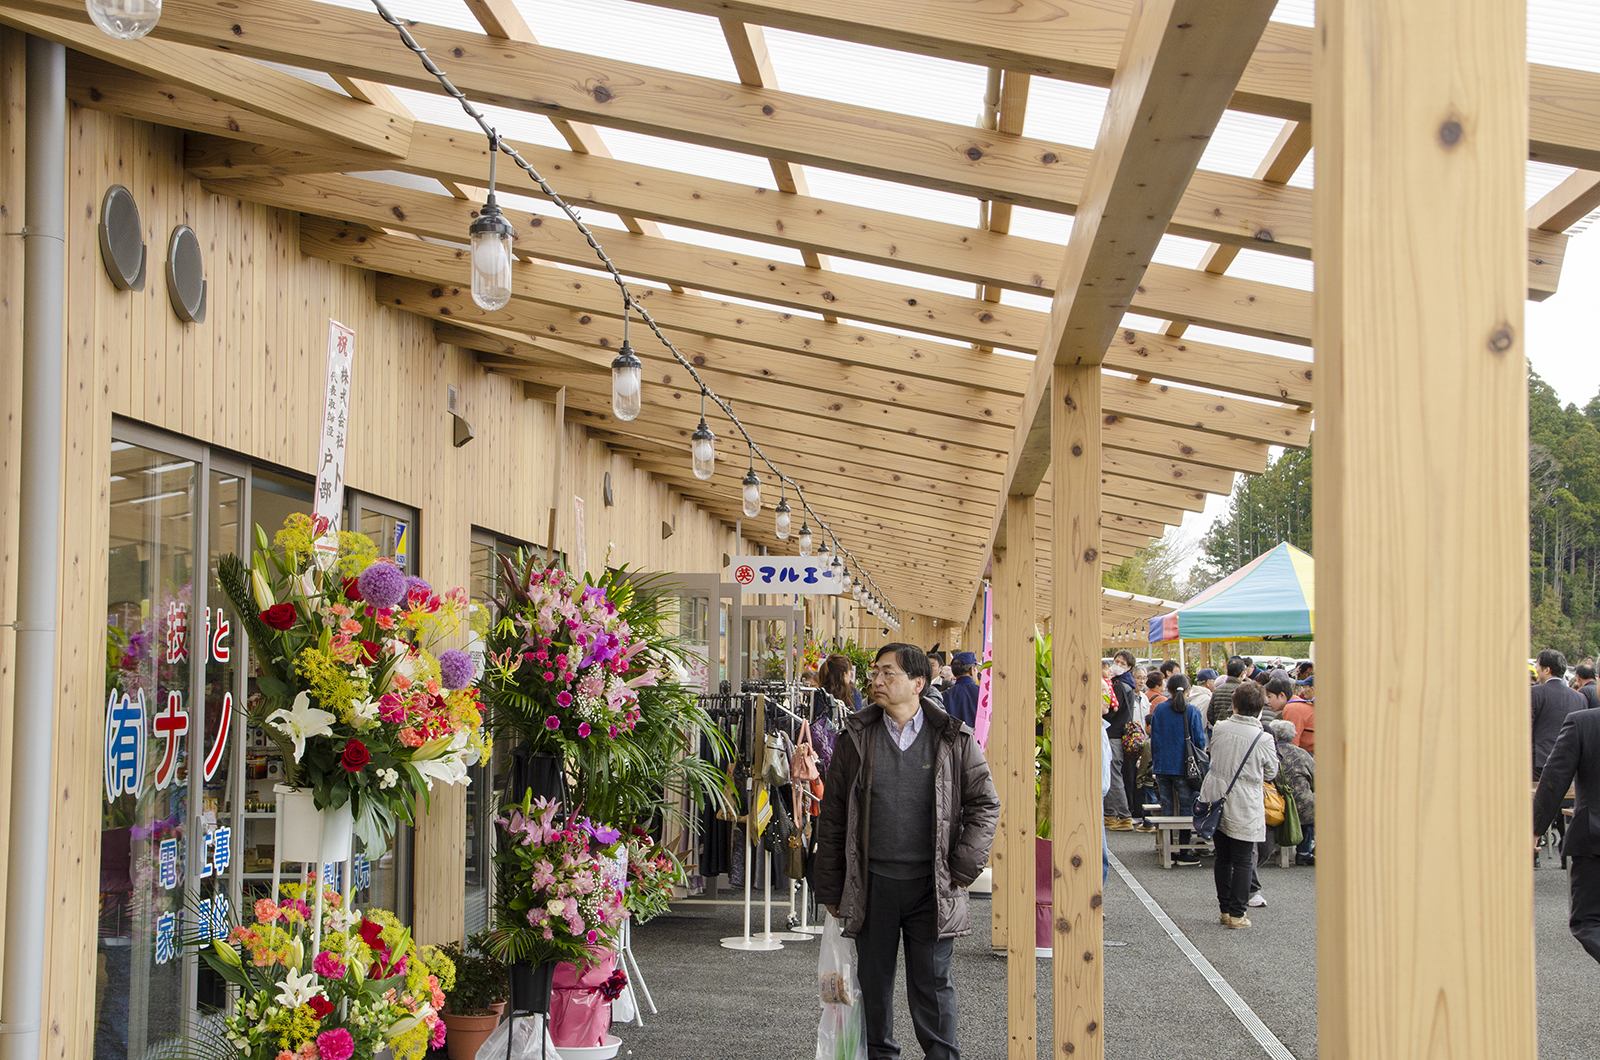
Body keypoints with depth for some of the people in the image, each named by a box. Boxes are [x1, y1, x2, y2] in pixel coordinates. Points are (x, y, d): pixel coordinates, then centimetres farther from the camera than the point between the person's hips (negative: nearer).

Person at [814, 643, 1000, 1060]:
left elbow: (985, 804, 5)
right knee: (874, 979, 10)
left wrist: (961, 870, -3)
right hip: (872, 884, 2)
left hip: (931, 885, -2)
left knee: (932, 981, 3)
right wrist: (830, 888, 3)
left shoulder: (954, 739, 1)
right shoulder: (856, 738, 4)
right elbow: (833, 817, 7)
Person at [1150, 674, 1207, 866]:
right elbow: (1200, 740, -4)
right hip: (1184, 767, -3)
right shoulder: (1192, 711, -7)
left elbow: (1154, 739, 6)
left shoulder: (1158, 710, 1)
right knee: (1186, 807, 5)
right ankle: (1184, 853, 5)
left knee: (1167, 807, 8)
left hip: (1162, 766, 3)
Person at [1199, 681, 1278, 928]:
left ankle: (1225, 909, 22)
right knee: (1242, 862, 5)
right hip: (1244, 808, -4)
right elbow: (1271, 773, 1)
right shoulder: (1263, 739, -14)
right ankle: (1236, 914, 6)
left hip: (1216, 801, 4)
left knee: (1222, 859, 15)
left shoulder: (1219, 728, -5)